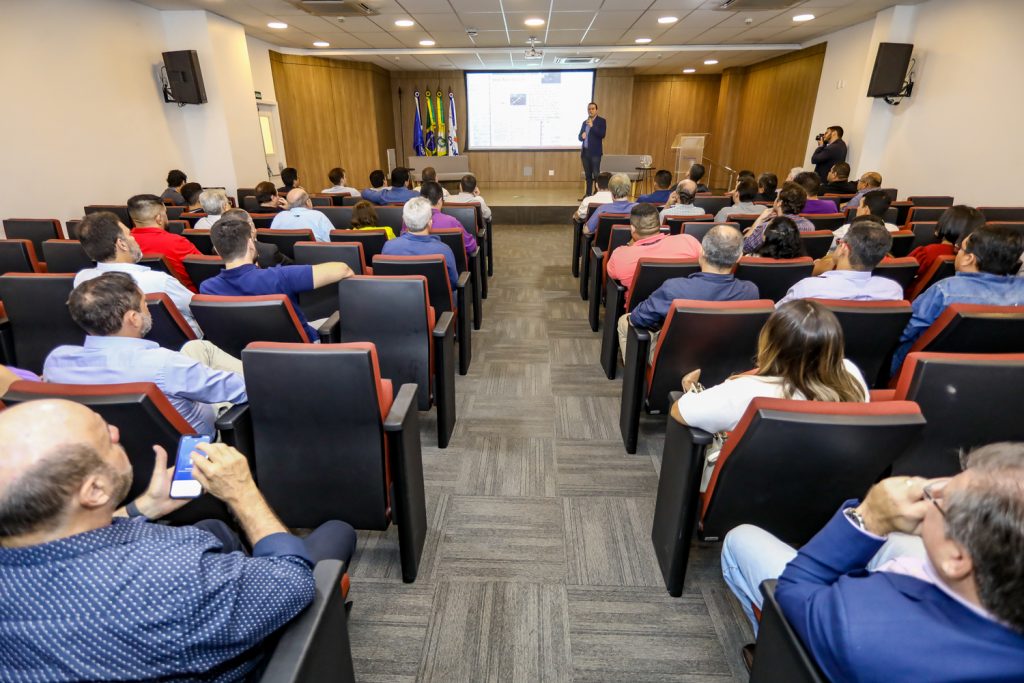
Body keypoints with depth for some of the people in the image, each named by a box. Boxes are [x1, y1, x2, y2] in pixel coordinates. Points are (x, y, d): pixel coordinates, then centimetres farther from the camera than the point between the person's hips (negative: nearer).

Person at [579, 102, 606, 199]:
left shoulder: (601, 121, -1)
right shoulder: (584, 122, 16)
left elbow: (602, 134, -14)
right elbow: (579, 137, 17)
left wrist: (592, 126, -19)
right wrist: (582, 136, -6)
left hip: (595, 152, -5)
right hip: (585, 151, 6)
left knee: (596, 174, -10)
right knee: (588, 174, 8)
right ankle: (588, 193, 13)